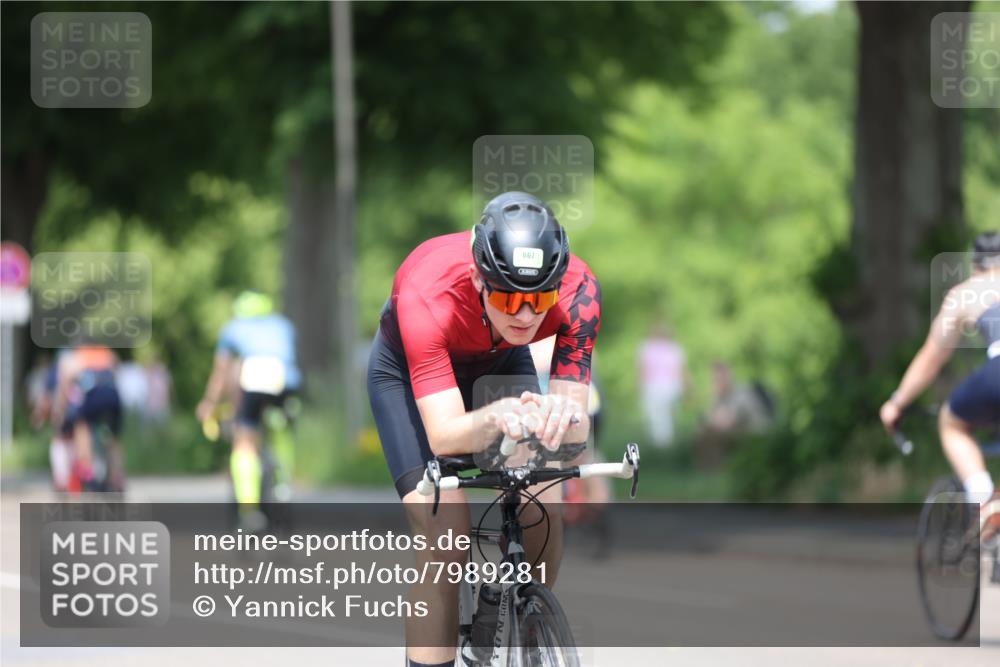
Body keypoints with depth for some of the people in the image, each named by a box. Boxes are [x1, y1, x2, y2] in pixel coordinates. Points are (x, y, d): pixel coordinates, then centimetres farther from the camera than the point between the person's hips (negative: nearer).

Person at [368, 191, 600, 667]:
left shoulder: (577, 289, -35)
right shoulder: (426, 296, -42)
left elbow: (577, 425, -36)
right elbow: (444, 436, -45)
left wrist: (561, 417, -60)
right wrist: (493, 420, -66)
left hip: (499, 361, 3)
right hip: (407, 365, -3)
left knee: (544, 511, -13)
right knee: (443, 532, -21)